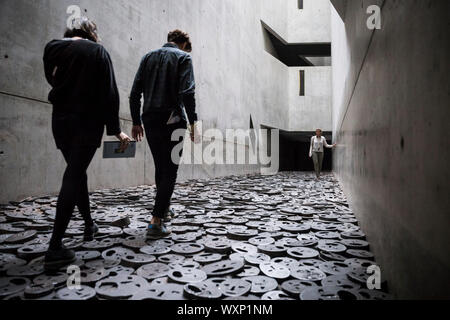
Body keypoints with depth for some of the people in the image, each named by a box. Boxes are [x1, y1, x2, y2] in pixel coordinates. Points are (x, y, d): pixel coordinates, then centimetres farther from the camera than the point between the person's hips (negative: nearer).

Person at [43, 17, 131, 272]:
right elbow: (110, 93, -7)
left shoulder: (52, 48, 9)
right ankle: (55, 248, -9)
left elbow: (52, 79, 20)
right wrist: (116, 129, -5)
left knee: (76, 173, 18)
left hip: (61, 121, 4)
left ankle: (89, 225, 31)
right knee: (74, 177, -6)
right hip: (88, 122, -4)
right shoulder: (98, 51, -1)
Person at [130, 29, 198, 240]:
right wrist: (193, 122, -11)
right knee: (169, 170, -3)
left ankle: (164, 208, 33)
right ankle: (156, 222, -8)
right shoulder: (183, 57, 3)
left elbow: (135, 93, 11)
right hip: (172, 120, -5)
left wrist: (136, 122, 14)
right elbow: (187, 92, -13)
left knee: (160, 167, 18)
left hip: (150, 120, 6)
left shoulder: (148, 57, 17)